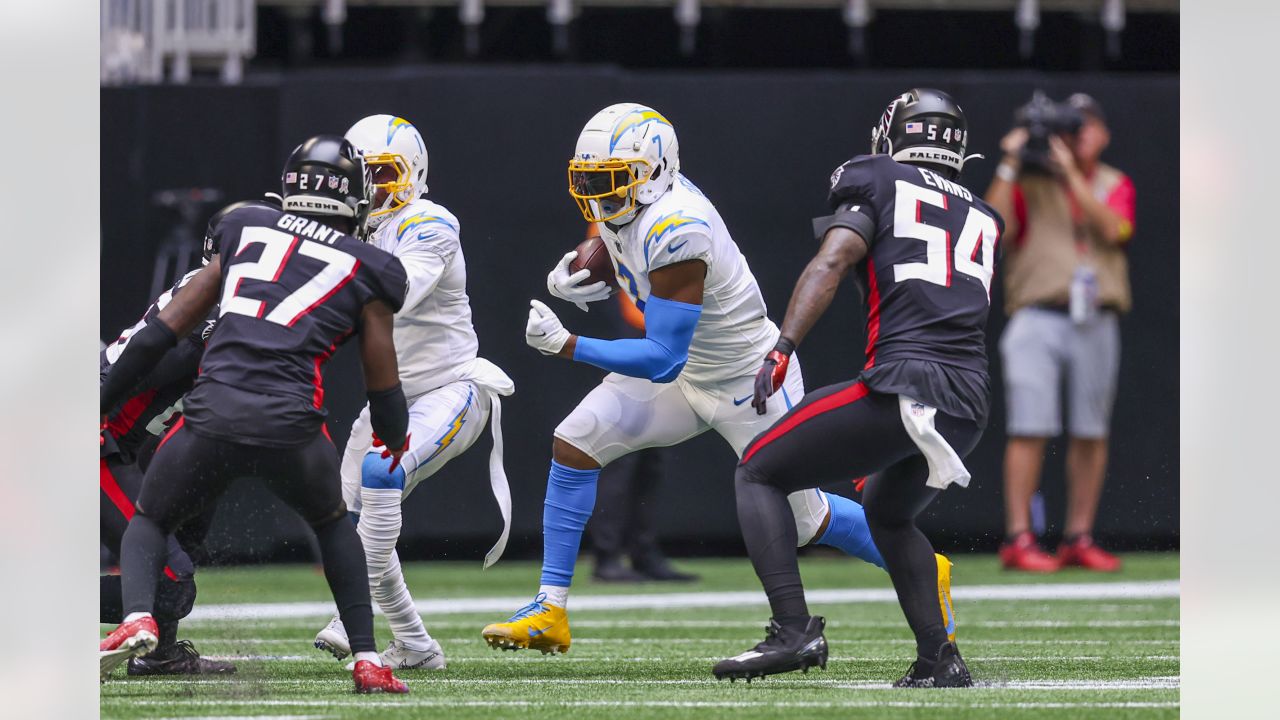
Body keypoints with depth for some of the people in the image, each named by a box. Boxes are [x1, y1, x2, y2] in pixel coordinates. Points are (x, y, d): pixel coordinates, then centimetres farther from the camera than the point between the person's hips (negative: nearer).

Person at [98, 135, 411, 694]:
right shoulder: (365, 271, 13)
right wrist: (394, 440, 39)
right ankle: (366, 658, 19)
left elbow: (162, 333, 16)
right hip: (290, 425, 0)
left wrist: (102, 403, 24)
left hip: (212, 414, 0)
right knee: (333, 523, 30)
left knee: (148, 522, 22)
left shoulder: (246, 234, 18)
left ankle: (137, 617, -9)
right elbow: (384, 389, 17)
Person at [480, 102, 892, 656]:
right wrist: (573, 275, -8)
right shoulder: (625, 200, -10)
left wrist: (566, 346, -35)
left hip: (749, 383, -8)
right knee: (574, 444, -7)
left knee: (804, 521, 7)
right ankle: (550, 611, -2)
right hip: (685, 371, 8)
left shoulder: (676, 231, -35)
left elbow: (663, 360, -34)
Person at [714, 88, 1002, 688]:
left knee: (759, 475, 8)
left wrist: (783, 347, -17)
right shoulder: (983, 219, 28)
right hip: (971, 407, 6)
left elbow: (832, 261, -6)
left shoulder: (876, 181, 11)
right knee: (889, 517, 32)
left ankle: (794, 629, -10)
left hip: (900, 386, -6)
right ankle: (938, 660, 17)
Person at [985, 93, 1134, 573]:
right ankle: (1018, 539, -11)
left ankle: (1079, 539, 9)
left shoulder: (1115, 186, 14)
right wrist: (1009, 167, -10)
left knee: (1090, 432, 2)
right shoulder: (1029, 182, 8)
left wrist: (1071, 171, -10)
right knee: (1030, 427, -11)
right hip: (1038, 314, -3)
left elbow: (1112, 228, -7)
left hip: (1096, 323, 3)